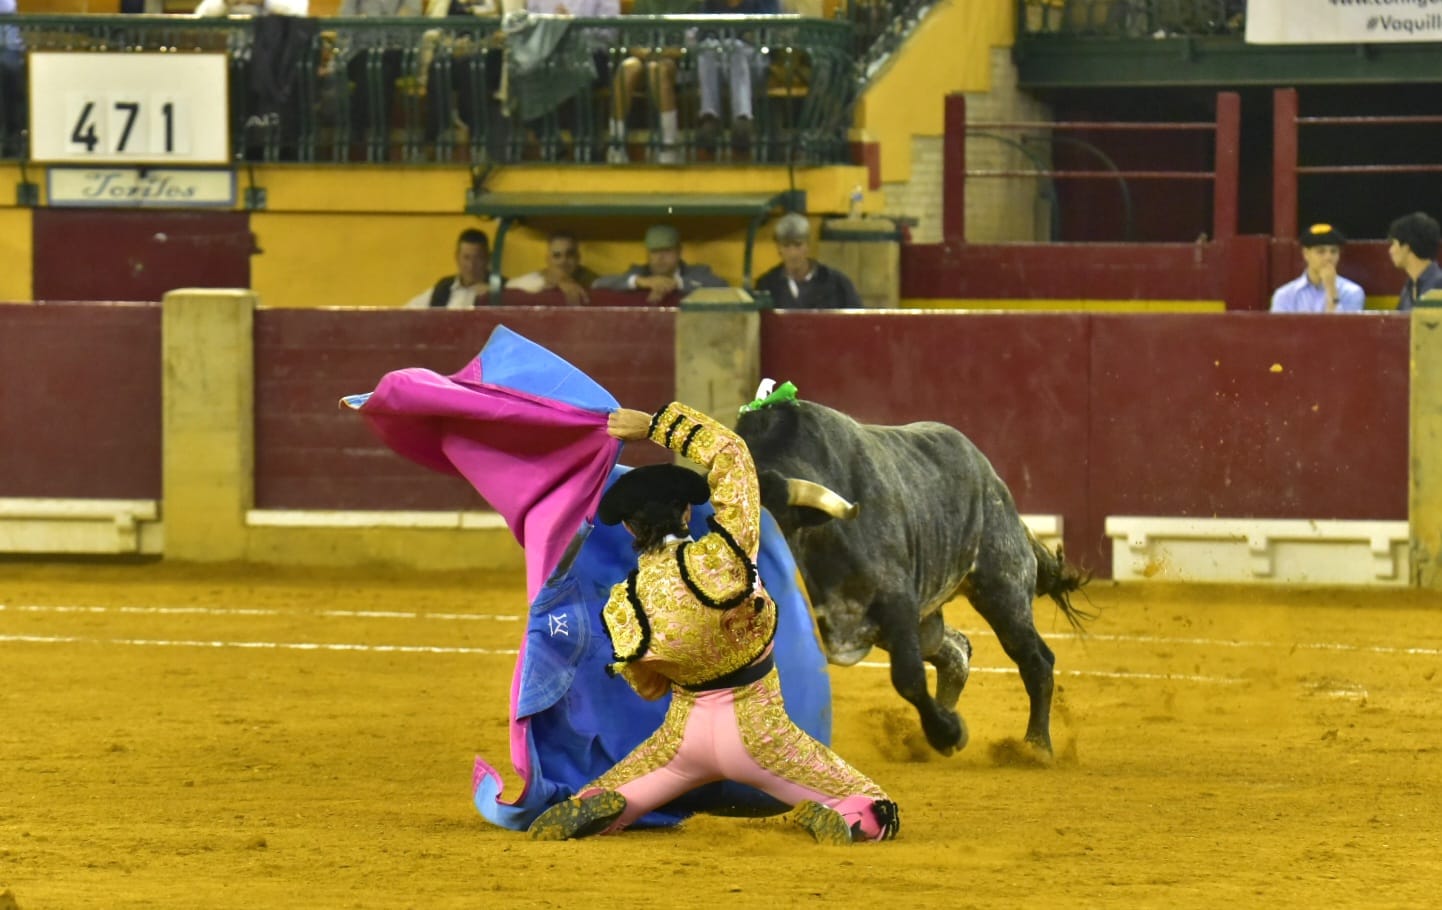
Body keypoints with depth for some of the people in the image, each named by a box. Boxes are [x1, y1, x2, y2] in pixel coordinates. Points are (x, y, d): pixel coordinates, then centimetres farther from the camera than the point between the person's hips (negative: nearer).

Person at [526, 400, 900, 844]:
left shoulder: (622, 611, -12)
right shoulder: (722, 557, -21)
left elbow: (648, 687, 6)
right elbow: (731, 452, -11)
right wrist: (657, 425, -2)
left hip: (685, 733, 2)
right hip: (757, 730, -2)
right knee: (875, 818, 8)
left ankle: (600, 807, -16)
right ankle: (826, 819, -25)